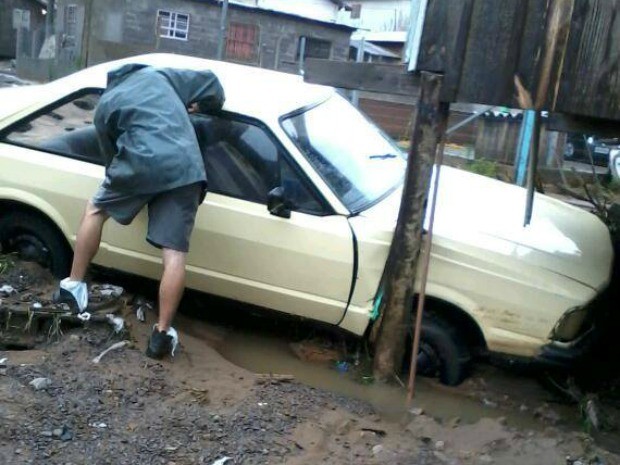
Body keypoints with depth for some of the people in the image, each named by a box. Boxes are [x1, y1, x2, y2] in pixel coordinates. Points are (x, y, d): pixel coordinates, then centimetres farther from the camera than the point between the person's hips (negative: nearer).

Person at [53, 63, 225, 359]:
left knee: (95, 210, 26)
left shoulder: (105, 105, 23)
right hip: (185, 169, 1)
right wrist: (200, 106, 42)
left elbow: (113, 156, 27)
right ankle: (162, 332, -1)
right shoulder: (159, 75, 27)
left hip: (141, 165, -1)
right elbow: (210, 82, 25)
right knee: (174, 255, -1)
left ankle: (73, 286, 25)